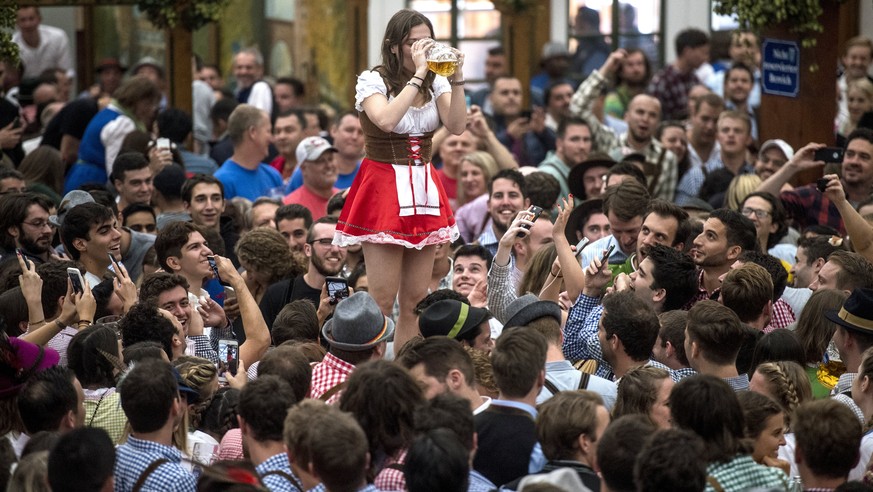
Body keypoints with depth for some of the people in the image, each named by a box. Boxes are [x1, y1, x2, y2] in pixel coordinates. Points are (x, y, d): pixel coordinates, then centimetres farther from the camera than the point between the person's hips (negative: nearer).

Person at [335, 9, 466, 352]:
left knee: (416, 298, 6)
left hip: (424, 192, 5)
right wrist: (417, 74, -22)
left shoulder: (436, 83, 9)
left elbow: (457, 126, -6)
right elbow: (386, 120, -25)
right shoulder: (372, 81, -5)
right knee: (382, 298, -8)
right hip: (383, 189, -5)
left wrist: (457, 77, -16)